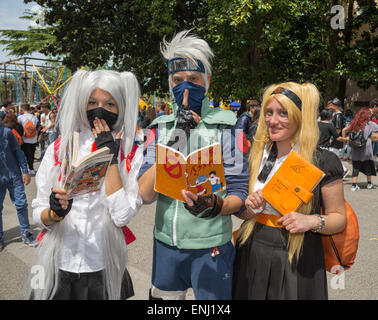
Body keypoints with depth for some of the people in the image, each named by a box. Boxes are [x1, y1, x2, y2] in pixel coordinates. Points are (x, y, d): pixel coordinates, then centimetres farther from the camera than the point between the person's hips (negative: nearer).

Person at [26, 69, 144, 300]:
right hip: (59, 266, 1)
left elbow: (122, 216, -19)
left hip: (104, 269, 0)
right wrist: (55, 212, -24)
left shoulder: (132, 154, -7)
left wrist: (111, 158, -20)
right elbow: (38, 215, -2)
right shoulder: (59, 149, -4)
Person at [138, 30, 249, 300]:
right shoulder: (161, 126, 2)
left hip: (210, 246, -3)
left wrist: (215, 206, -30)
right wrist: (175, 138, -20)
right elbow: (146, 194, -10)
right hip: (165, 242, 3)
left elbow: (239, 194, -8)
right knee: (163, 298, 19)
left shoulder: (225, 125, -7)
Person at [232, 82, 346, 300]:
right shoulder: (256, 155, 1)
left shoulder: (324, 162, -12)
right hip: (253, 256, 4)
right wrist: (249, 207, -11)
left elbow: (339, 218, -4)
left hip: (296, 262, -3)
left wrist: (312, 221, -23)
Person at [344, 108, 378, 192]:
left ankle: (354, 185, 1)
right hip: (366, 149, -2)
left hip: (355, 149, 3)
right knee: (368, 165, 16)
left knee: (356, 167, 6)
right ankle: (369, 183, 29)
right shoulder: (370, 124, -8)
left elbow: (345, 130, 3)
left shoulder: (354, 123, 2)